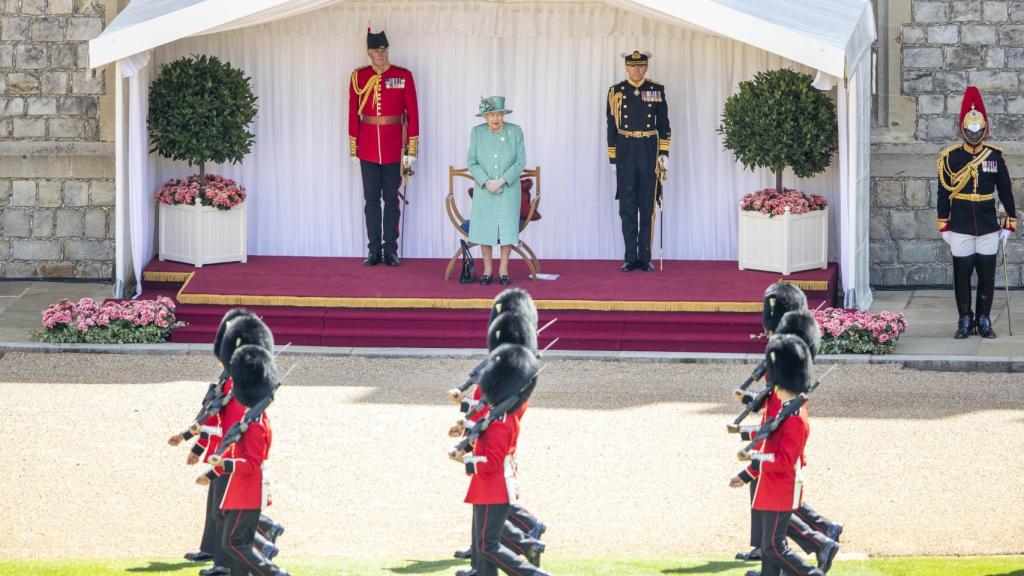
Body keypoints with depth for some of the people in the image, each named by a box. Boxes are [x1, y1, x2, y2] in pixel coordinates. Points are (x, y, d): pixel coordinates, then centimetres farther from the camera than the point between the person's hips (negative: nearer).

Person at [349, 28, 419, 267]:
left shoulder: (403, 76, 0)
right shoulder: (359, 77, 3)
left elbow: (412, 113, 0)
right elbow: (353, 114, 6)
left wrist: (411, 150, -4)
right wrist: (354, 150, 3)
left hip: (393, 148, -1)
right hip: (368, 150, 1)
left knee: (391, 199, 3)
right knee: (371, 199, 4)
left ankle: (390, 250, 8)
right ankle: (374, 251, 8)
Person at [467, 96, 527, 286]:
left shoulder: (515, 131, -5)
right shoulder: (477, 132, -2)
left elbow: (520, 162, -6)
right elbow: (472, 163, -1)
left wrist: (501, 181, -16)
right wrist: (486, 182, -15)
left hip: (509, 189, -1)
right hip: (484, 190, 1)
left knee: (507, 226, -1)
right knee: (485, 227, 0)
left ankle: (504, 269, 8)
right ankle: (487, 268, 10)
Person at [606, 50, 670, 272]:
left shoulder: (656, 90, 5)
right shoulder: (616, 92, 4)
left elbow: (664, 125, 9)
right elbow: (612, 127, 6)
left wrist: (664, 153, 0)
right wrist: (613, 159, 4)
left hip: (648, 151, 0)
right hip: (625, 151, 0)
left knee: (647, 206, 2)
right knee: (627, 206, 0)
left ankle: (645, 258, 5)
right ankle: (630, 258, 4)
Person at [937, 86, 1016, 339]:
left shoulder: (995, 158, 1)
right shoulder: (951, 158, -2)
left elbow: (1006, 192, 6)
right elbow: (944, 193, 2)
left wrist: (1009, 225, 4)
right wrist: (943, 227, 1)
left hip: (988, 229, 1)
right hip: (960, 229, -1)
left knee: (987, 275, 3)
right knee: (962, 275, 2)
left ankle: (984, 320, 14)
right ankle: (965, 320, 13)